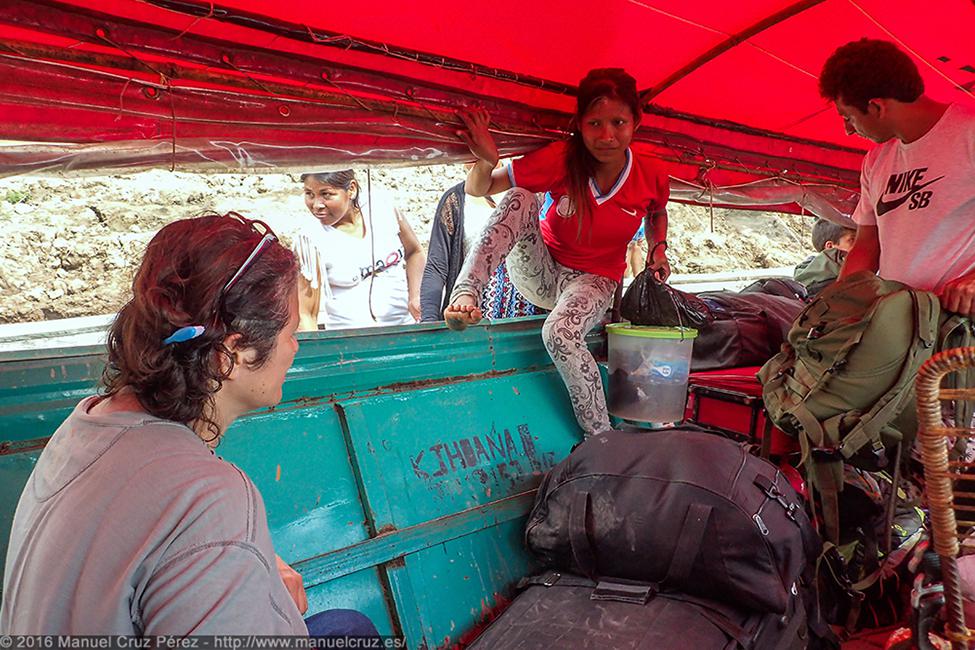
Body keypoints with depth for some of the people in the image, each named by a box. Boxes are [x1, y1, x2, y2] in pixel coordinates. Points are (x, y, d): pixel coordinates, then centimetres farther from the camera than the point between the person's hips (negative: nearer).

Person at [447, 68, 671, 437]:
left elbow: (657, 213, 15)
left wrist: (658, 249, -4)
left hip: (593, 280, -1)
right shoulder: (561, 159, -17)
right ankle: (465, 293, -35)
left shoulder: (651, 176, -12)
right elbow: (477, 190, -15)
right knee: (519, 198, -28)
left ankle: (601, 439, -23)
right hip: (539, 271, 1)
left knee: (561, 333, -37)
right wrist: (486, 162, -36)